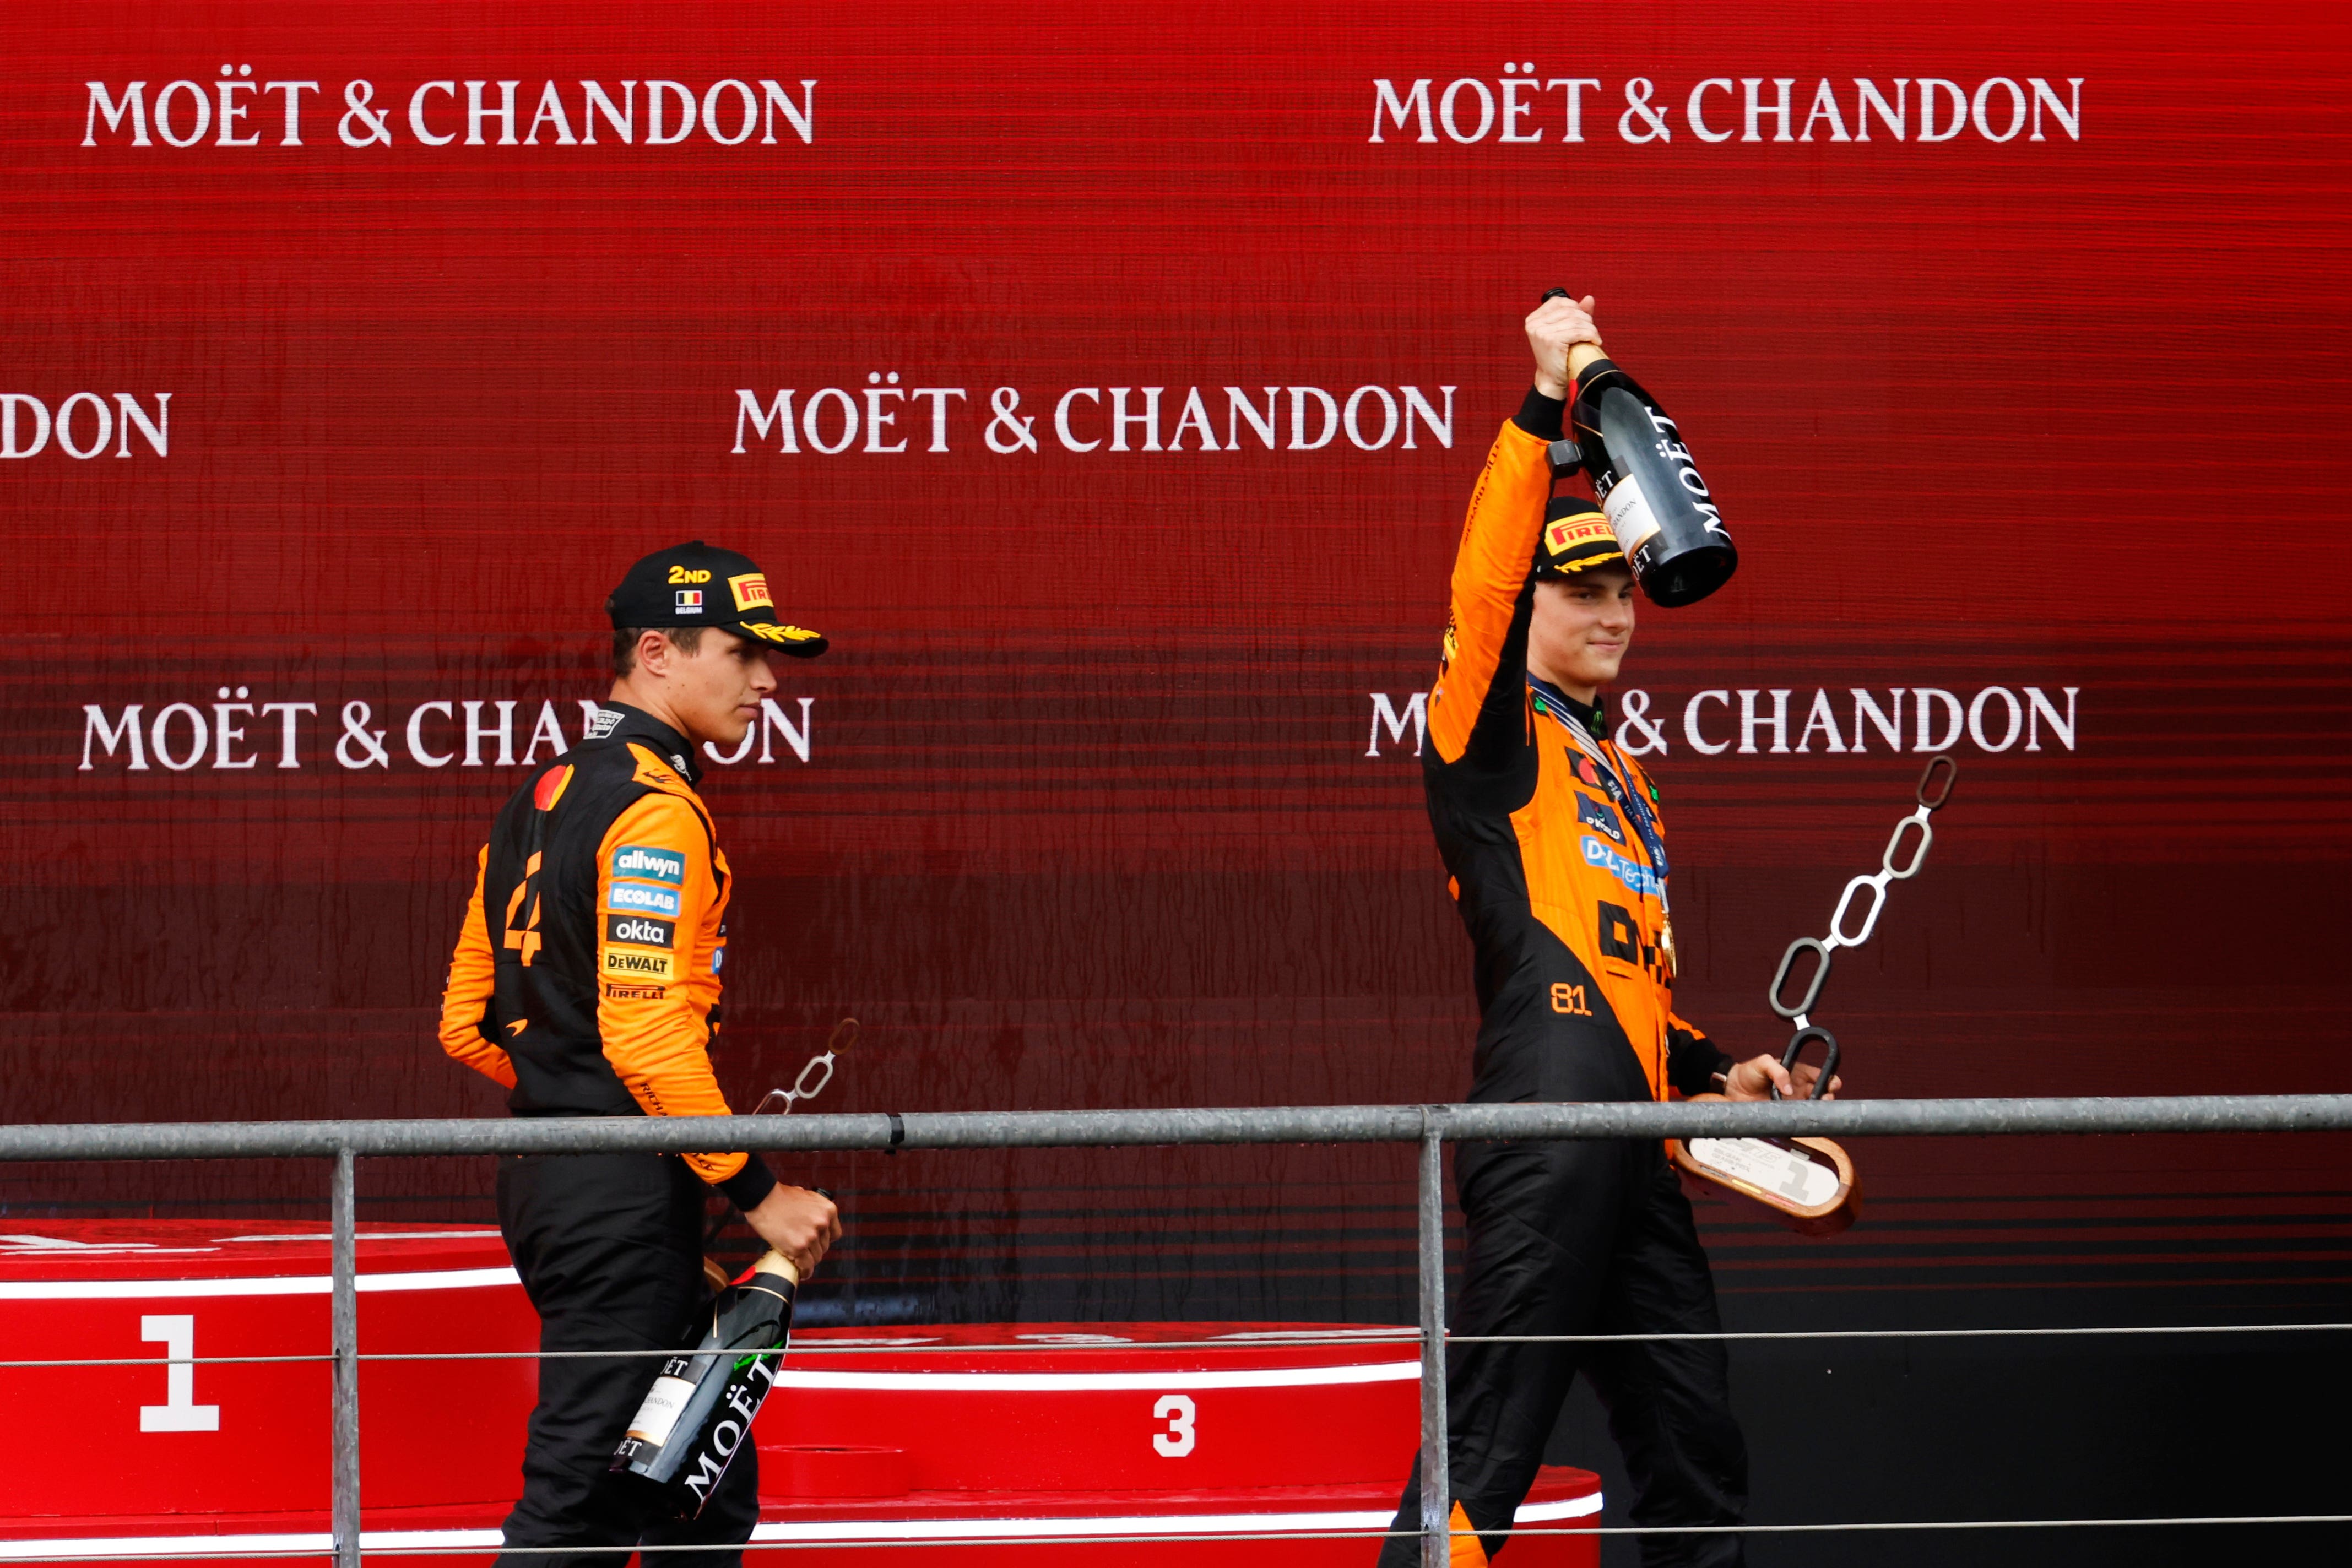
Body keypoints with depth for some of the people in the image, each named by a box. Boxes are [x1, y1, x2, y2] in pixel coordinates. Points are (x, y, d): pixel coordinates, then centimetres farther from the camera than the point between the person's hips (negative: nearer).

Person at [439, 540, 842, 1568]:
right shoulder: (655, 809, -14)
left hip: (543, 1175, 10)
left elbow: (467, 1026, 18)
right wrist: (756, 1191, -19)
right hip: (624, 1198, -10)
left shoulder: (540, 800, 16)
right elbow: (650, 1036, -22)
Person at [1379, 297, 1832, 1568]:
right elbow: (1488, 582, -14)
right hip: (1542, 1132, -9)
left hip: (1636, 1151, 9)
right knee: (1483, 1458, -15)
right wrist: (1547, 403, -18)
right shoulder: (1492, 737, 4)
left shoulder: (1624, 783, 29)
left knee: (1698, 1455, 10)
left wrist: (1715, 1072, 19)